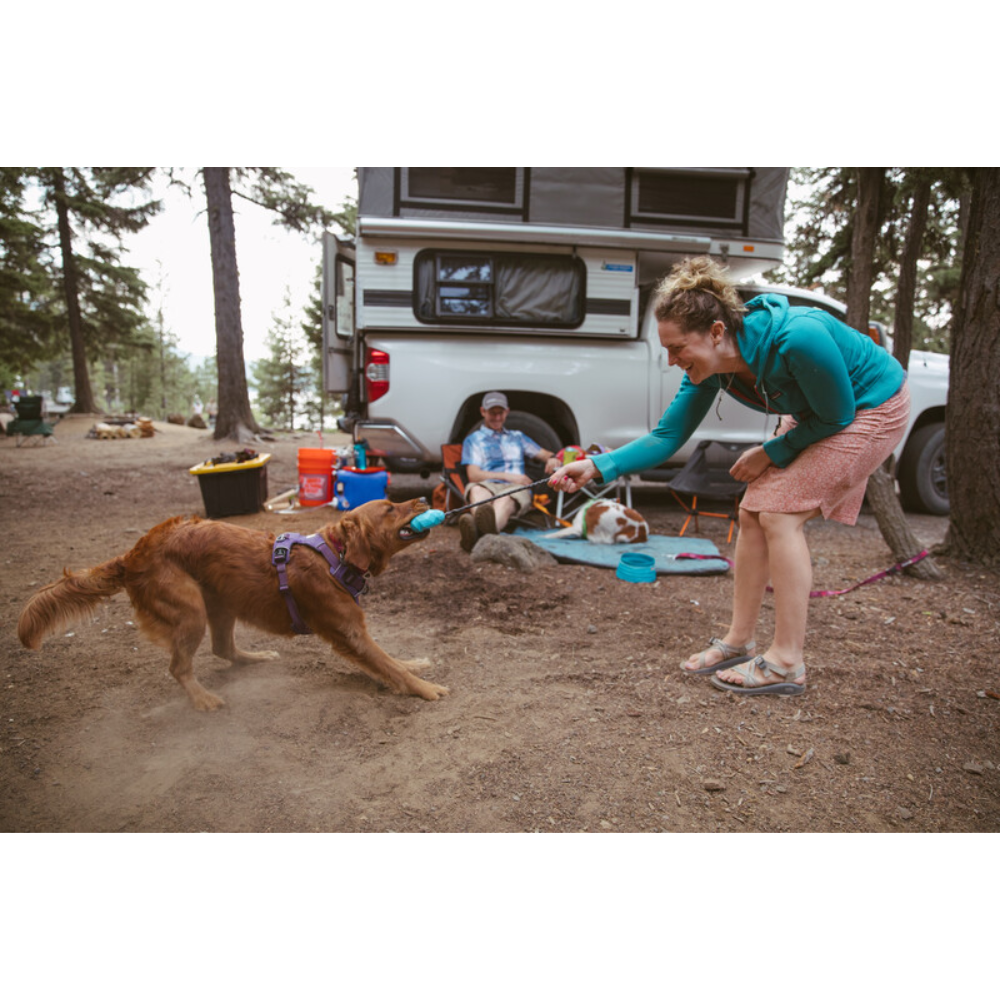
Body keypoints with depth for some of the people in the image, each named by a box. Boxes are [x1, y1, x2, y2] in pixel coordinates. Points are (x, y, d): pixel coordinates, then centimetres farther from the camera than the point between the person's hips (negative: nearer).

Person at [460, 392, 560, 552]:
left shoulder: (517, 436, 35)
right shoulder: (473, 439, 24)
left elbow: (543, 454, 30)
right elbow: (473, 475, 9)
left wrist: (553, 458, 2)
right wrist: (508, 476, -4)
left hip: (516, 488, 1)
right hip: (487, 486, 0)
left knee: (505, 500, -40)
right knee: (476, 490, -41)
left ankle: (489, 530, -75)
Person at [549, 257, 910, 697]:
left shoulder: (798, 339, -37)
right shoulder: (709, 366, -16)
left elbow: (837, 416, -22)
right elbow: (667, 436, -14)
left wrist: (769, 453, -15)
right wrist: (597, 467, -25)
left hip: (873, 409, -7)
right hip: (817, 416, 7)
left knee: (779, 513, -18)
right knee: (753, 511, -1)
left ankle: (786, 663, -10)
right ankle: (739, 641, 11)